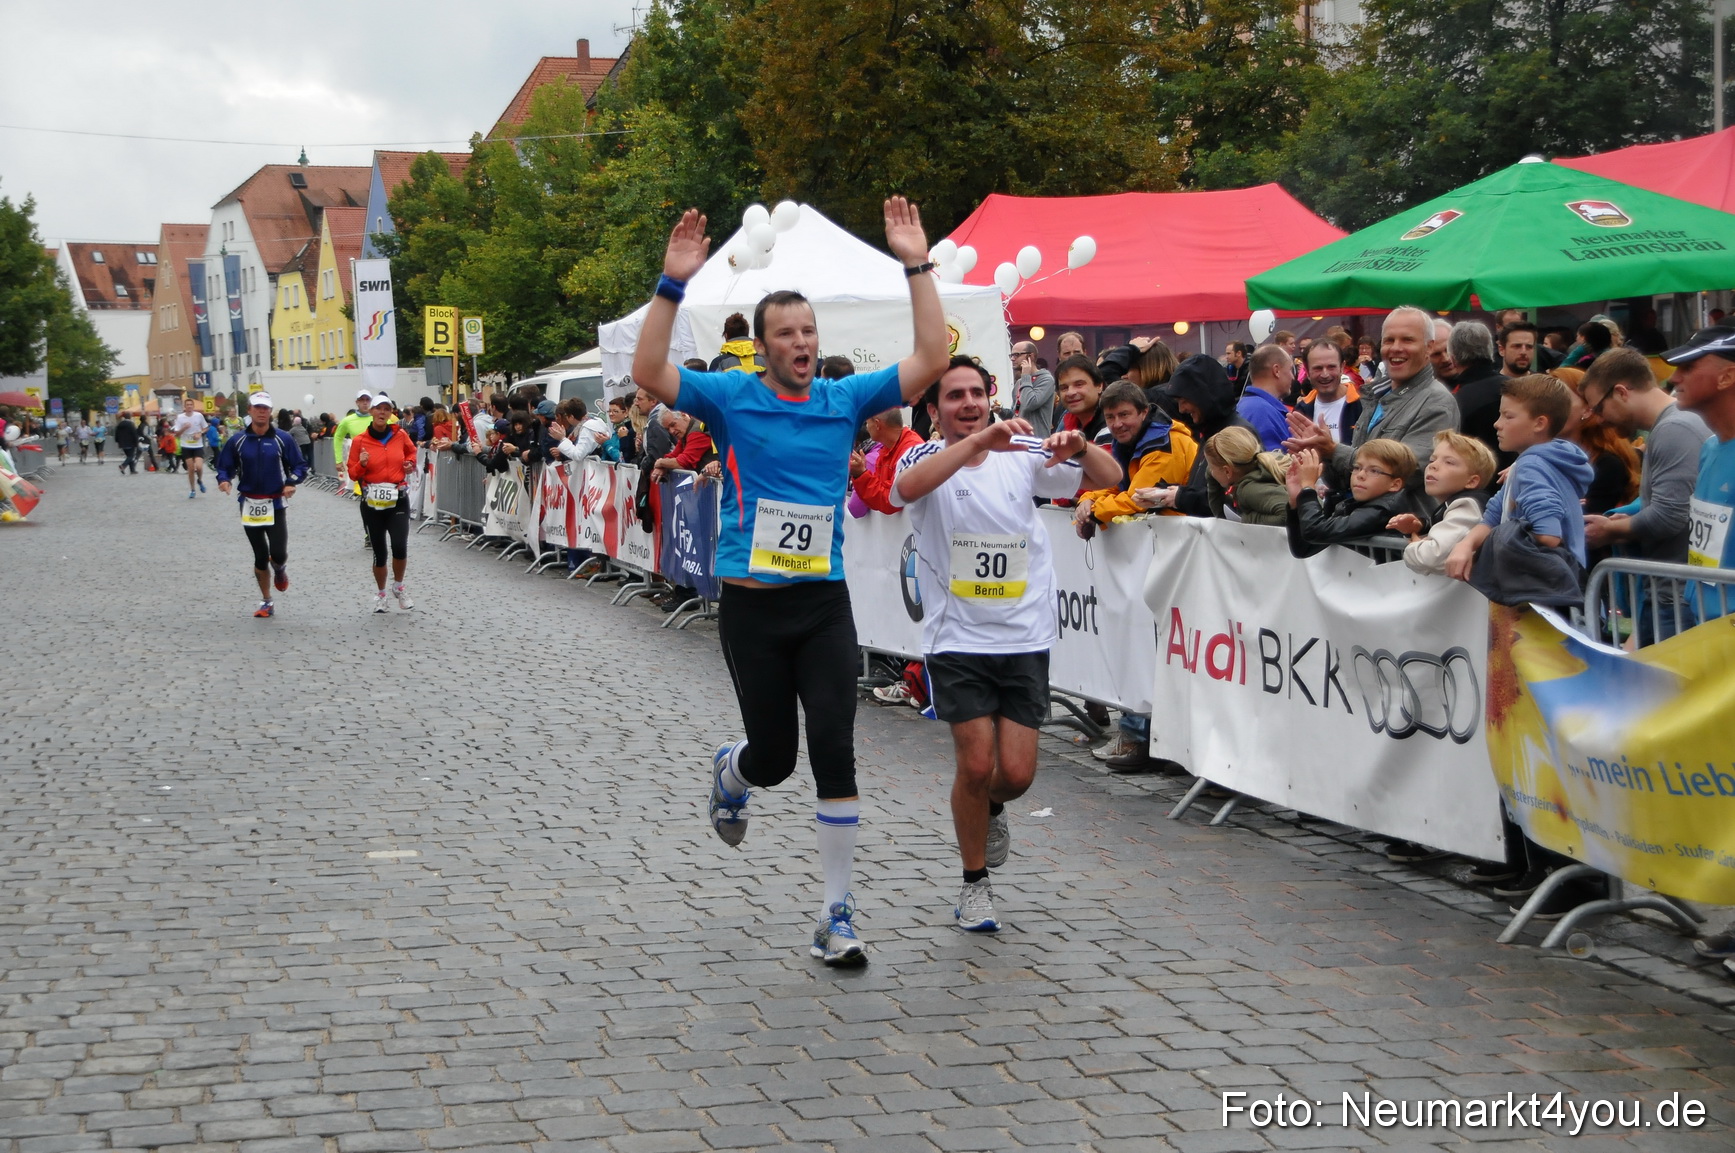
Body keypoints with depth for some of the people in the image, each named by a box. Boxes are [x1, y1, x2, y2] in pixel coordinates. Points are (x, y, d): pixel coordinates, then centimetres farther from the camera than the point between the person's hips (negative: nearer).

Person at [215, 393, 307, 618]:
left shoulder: (283, 439, -3)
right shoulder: (237, 441, 0)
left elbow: (300, 465, 1)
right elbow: (224, 467, 4)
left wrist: (291, 482, -16)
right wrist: (224, 480, -18)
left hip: (275, 505, -1)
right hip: (250, 506, 1)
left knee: (278, 554, -10)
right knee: (260, 556, 7)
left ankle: (279, 570, 29)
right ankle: (266, 602, 20)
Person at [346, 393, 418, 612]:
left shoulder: (400, 435, 2)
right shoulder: (360, 440, -3)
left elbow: (411, 451, 24)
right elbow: (352, 473, 2)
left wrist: (410, 463, 4)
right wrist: (361, 464, -18)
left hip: (398, 500, 1)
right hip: (372, 502, 0)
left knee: (400, 547, -16)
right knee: (379, 551, 4)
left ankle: (399, 586, 12)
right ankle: (380, 594, 27)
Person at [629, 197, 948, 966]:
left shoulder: (846, 399, 5)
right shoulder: (730, 398, -1)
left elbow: (932, 359, -2)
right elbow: (648, 373, -16)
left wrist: (917, 267, -8)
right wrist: (674, 284, -23)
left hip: (824, 605, 1)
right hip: (752, 607, -1)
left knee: (834, 749, -9)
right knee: (774, 756, 7)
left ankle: (836, 914, 1)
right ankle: (729, 772, 48)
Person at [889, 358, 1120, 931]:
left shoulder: (1022, 454, 1)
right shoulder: (925, 457, -6)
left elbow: (1109, 478, -3)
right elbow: (908, 486, -31)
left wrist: (1081, 448, -25)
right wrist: (977, 440, -41)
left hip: (1024, 640, 2)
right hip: (957, 640, -2)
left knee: (1016, 772, -1)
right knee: (976, 764, -7)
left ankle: (991, 807, 38)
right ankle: (975, 884, 17)